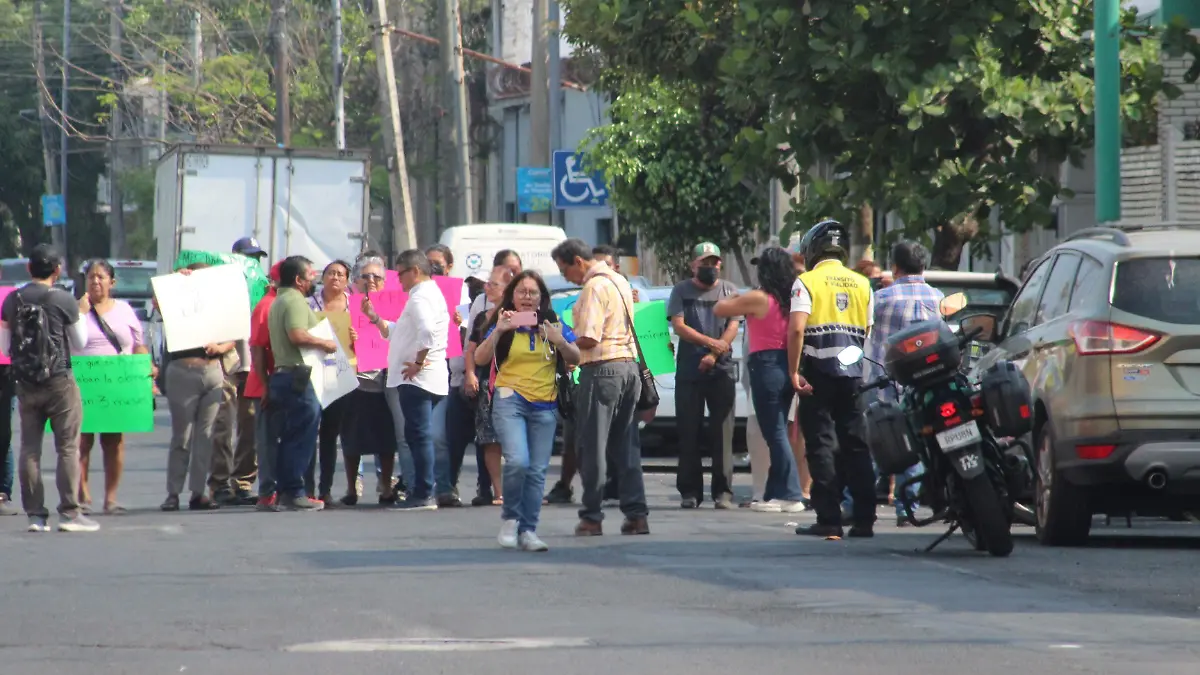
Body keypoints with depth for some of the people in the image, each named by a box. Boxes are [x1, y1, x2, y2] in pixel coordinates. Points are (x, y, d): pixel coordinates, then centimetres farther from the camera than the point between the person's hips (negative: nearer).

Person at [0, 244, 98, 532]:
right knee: (68, 447, 0)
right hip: (59, 381, -4)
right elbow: (80, 343, 2)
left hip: (25, 384, 4)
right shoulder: (64, 300, -9)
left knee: (29, 449, 7)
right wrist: (82, 312, 15)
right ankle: (69, 512, -4)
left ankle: (35, 514, 5)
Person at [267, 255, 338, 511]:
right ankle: (294, 492, -8)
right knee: (302, 437, -8)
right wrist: (325, 344, -13)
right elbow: (297, 335, -24)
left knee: (290, 437, 12)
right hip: (297, 375, -10)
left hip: (282, 373, 10)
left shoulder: (278, 302, 21)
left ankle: (285, 490, 13)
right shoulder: (295, 301, -11)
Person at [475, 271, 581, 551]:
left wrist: (561, 342, -14)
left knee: (537, 470, 0)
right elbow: (480, 359, -6)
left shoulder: (553, 324, 6)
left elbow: (575, 359, 5)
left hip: (545, 406, 2)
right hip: (510, 401, -2)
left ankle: (528, 530, 6)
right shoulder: (504, 324, 3)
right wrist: (498, 331, -19)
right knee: (518, 461, -20)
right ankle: (510, 517, 1)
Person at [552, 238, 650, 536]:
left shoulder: (594, 287, -13)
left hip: (602, 369, -9)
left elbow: (589, 339, -22)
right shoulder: (620, 282, 16)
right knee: (627, 447, 10)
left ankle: (591, 517, 1)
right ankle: (636, 515, 6)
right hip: (630, 365, 9)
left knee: (592, 446, -1)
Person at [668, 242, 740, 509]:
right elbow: (678, 326, -2)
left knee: (722, 432, -5)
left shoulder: (729, 291, 10)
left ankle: (723, 491, -4)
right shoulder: (682, 290, 9)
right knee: (688, 432, -1)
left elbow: (733, 327, 1)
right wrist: (710, 342, -13)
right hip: (688, 370, 0)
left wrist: (713, 356, -12)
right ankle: (690, 492, 3)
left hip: (721, 369, 0)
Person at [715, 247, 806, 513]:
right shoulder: (791, 299, 7)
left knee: (776, 433, -4)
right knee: (777, 432, 13)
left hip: (766, 366, -7)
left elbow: (719, 309, -4)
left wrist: (733, 298, 14)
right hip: (787, 367, 7)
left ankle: (791, 495, -6)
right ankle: (774, 493, 16)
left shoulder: (758, 299, -12)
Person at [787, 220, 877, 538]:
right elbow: (867, 332, 10)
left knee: (822, 444, -2)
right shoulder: (861, 284, 10)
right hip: (853, 372, 4)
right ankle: (864, 519, 7)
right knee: (855, 445, 8)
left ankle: (828, 520, -5)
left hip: (819, 372, -4)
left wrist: (794, 371, -12)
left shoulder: (807, 281, -5)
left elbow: (796, 329, -16)